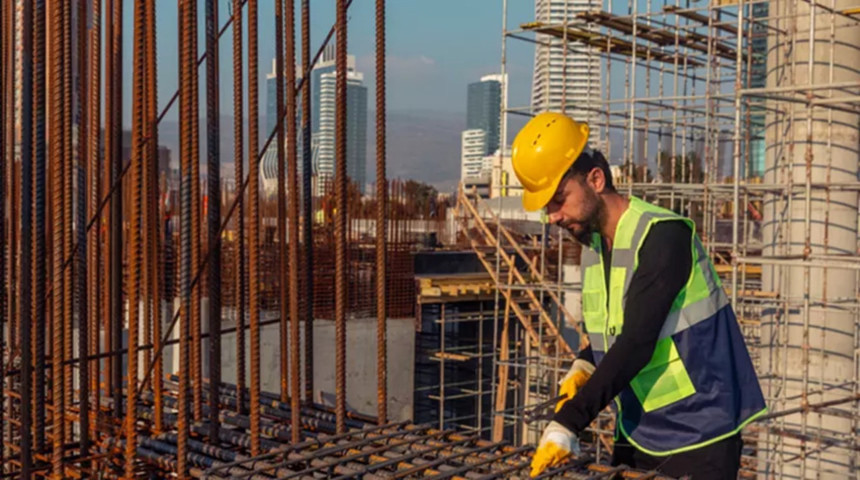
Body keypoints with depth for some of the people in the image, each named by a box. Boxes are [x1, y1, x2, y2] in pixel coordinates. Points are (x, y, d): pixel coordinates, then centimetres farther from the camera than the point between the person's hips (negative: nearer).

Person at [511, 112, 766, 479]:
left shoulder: (662, 236, -19)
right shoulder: (593, 243, 6)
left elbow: (637, 342, -26)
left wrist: (568, 423, -28)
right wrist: (584, 367, -1)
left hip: (696, 437, -7)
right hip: (636, 435, 7)